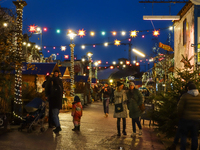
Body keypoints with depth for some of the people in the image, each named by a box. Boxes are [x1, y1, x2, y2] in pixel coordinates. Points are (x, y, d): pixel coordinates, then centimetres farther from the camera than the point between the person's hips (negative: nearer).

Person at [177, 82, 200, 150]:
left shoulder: (185, 96, -12)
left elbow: (180, 108, -11)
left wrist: (180, 115, 5)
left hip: (185, 119, -3)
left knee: (183, 135, 7)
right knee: (194, 136, 11)